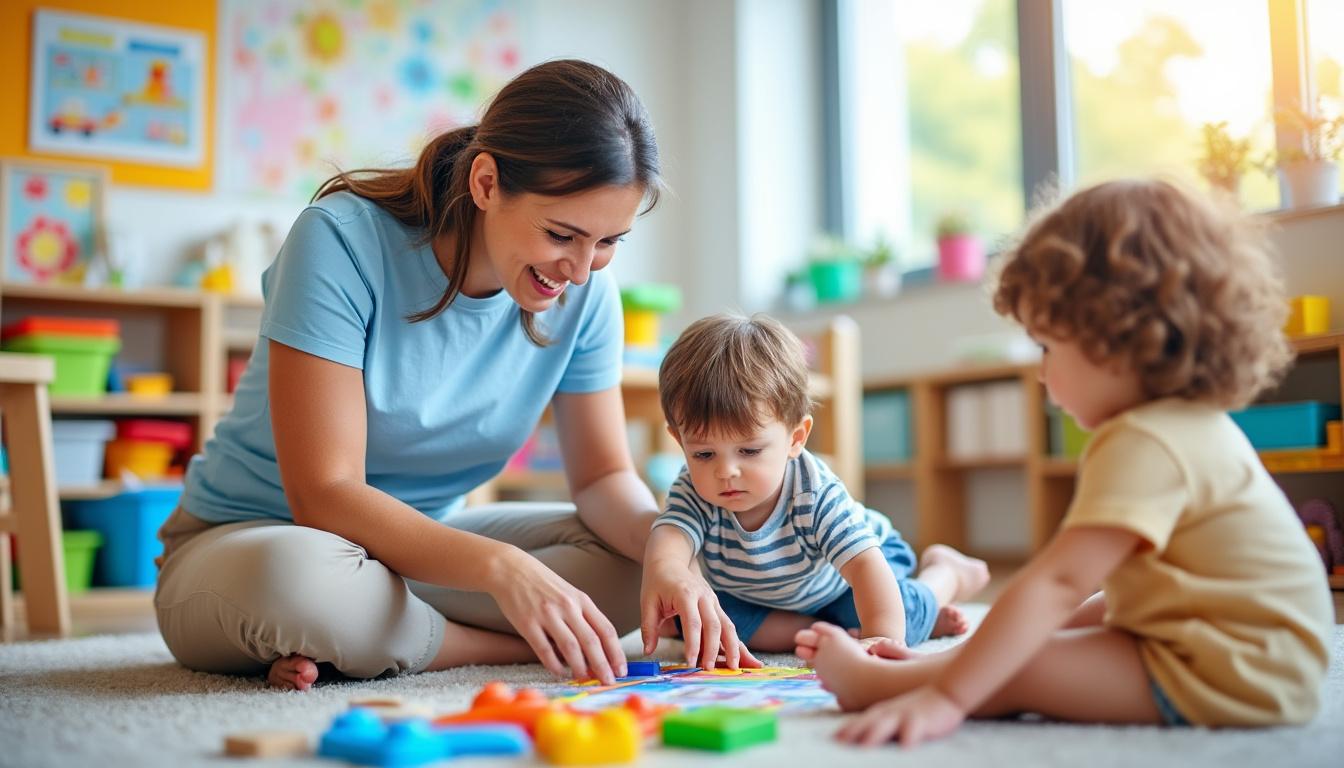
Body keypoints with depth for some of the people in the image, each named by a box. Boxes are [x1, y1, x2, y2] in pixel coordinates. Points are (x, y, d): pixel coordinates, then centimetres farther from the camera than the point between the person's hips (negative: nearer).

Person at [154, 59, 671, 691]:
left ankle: (360, 645, -14)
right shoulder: (342, 241, -23)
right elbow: (323, 495, -27)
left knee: (634, 559, -14)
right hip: (243, 541, -5)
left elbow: (604, 476, -2)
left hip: (421, 544, 5)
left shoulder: (585, 289, -8)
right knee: (302, 577, -39)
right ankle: (510, 645, -14)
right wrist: (500, 565, -40)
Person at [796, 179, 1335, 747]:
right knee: (1021, 645, 16)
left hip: (1228, 677, -11)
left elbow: (1056, 582, -28)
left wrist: (945, 697, -28)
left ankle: (862, 679, 4)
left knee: (1016, 670, -12)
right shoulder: (1195, 425, 14)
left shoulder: (1145, 445, -21)